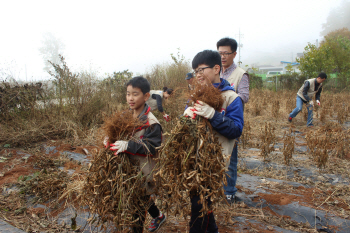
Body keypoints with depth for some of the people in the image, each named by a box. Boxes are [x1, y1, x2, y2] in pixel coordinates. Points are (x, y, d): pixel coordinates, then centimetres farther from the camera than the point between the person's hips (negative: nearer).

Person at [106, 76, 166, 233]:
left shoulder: (151, 122, -20)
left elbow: (152, 147, -26)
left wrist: (128, 145, -32)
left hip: (143, 170, -8)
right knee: (142, 197, 24)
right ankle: (158, 216, 49)